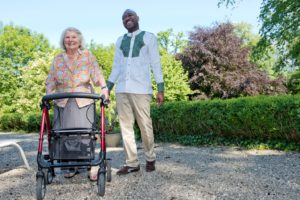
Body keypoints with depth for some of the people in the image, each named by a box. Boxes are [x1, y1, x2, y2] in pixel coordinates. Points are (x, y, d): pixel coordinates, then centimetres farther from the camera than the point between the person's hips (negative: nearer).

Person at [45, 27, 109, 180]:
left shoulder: (88, 56, 8)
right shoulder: (57, 60, 14)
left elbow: (97, 74, -4)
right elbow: (50, 82, 11)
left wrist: (104, 87, -22)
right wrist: (48, 96, -5)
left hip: (84, 102, -2)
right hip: (63, 103, 3)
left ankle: (92, 167, 3)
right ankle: (72, 167, 14)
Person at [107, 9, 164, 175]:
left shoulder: (148, 37, 7)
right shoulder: (120, 41, 19)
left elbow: (156, 64, 2)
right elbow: (116, 67, 19)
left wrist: (160, 89, -5)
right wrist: (107, 88, 10)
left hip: (141, 89, -4)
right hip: (121, 90, 4)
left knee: (145, 126, -1)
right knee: (126, 127, 2)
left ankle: (150, 158, 19)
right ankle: (132, 163, 10)